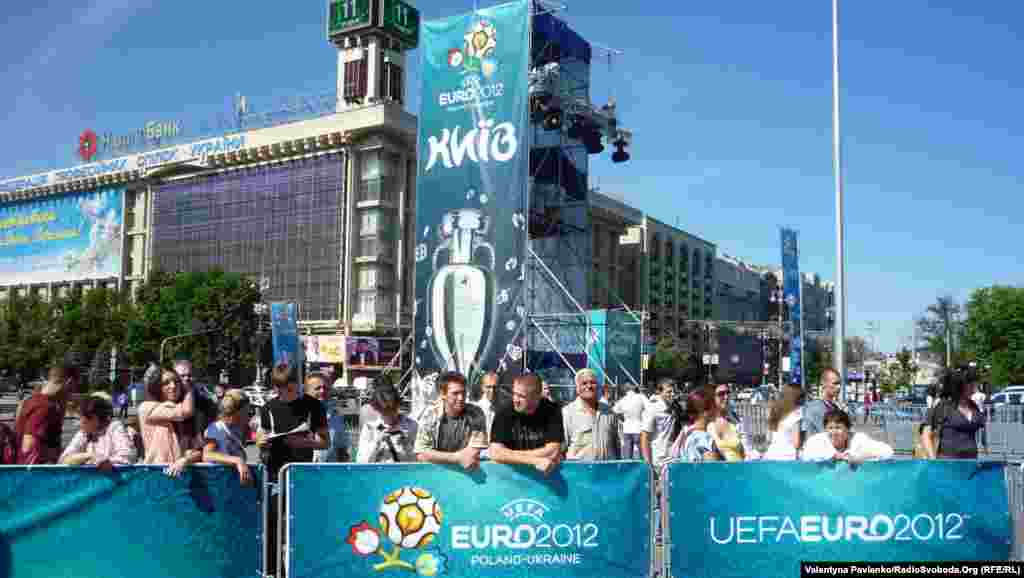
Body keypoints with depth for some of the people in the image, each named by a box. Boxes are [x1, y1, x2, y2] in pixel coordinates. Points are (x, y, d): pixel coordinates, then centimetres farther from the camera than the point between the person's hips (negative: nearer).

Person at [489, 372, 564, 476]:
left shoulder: (551, 411, -8)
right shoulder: (504, 413, -8)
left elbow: (553, 452, -13)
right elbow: (495, 453, -16)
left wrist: (512, 454, -12)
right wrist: (535, 460, -21)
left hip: (547, 473, 0)